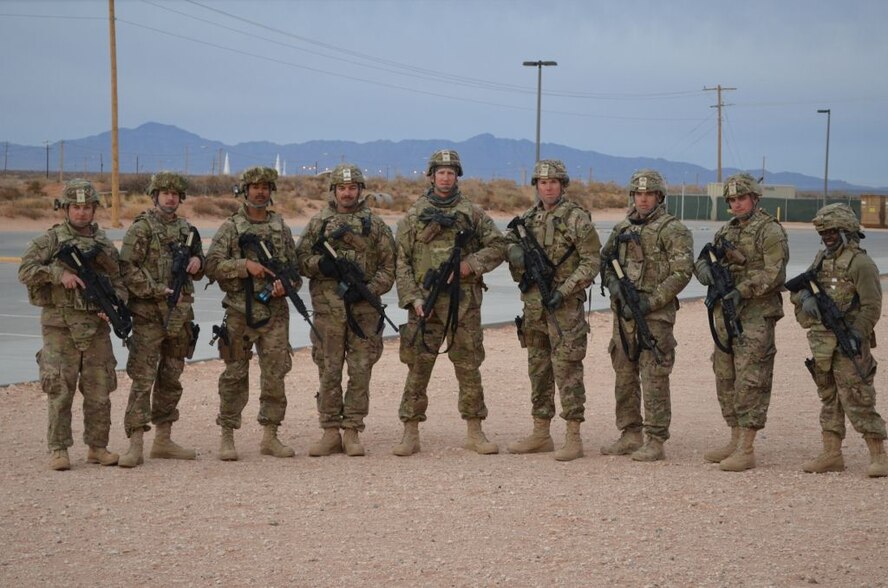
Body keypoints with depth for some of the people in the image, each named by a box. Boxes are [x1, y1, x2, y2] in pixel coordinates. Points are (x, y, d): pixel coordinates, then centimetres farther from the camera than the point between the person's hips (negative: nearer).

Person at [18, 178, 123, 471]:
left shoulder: (105, 245, 12)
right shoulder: (51, 240, 0)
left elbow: (118, 283, 14)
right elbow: (25, 271, -8)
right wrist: (59, 273, -20)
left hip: (96, 326, 4)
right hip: (60, 327, -4)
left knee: (99, 391, 5)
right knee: (60, 390, -4)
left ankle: (97, 447, 16)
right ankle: (58, 450, 2)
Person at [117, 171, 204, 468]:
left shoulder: (187, 229, 14)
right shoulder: (142, 227, -5)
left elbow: (198, 270, 24)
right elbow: (128, 269, -12)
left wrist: (197, 262, 1)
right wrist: (157, 290, -18)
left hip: (180, 314, 7)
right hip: (149, 314, -7)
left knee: (171, 379, 11)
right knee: (142, 378, -9)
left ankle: (163, 440, 19)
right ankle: (135, 444, -11)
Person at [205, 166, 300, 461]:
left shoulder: (281, 227, 12)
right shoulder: (230, 228, 1)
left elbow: (296, 267, 13)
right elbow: (212, 265, -7)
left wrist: (286, 284, -8)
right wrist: (245, 265, -18)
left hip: (275, 313, 3)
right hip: (240, 312, -3)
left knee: (275, 376, 3)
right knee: (235, 376, 1)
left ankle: (270, 436, 12)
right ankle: (227, 437, 8)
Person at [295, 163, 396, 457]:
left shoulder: (375, 225, 7)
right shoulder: (318, 223, 9)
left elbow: (388, 267, 4)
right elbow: (299, 259, 8)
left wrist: (369, 289, -11)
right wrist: (320, 263, -12)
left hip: (364, 309, 0)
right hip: (327, 308, 1)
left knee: (360, 372, 0)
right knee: (329, 372, 3)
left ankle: (352, 432, 7)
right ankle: (331, 433, 9)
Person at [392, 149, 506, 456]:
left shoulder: (473, 213, 8)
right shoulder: (414, 216, 6)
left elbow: (497, 245, 7)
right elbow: (401, 262, 3)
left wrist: (471, 264, -8)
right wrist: (413, 299, -8)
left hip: (464, 301, 1)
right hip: (425, 301, -1)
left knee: (469, 367, 5)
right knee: (418, 367, -1)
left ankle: (475, 433, 13)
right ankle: (410, 434, 4)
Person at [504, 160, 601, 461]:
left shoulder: (577, 218, -7)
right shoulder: (528, 218, 11)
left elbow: (591, 261, -10)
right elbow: (510, 244, 21)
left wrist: (564, 290, -17)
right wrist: (516, 252, -4)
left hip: (565, 305, -7)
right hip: (534, 306, 7)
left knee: (566, 369, -7)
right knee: (538, 369, 12)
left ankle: (573, 437, -3)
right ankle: (540, 434, 20)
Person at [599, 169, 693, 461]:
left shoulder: (672, 230, -6)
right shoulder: (622, 228, 14)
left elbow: (681, 272, -13)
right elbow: (604, 261, 19)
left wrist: (650, 302, -17)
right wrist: (615, 285, -3)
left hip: (655, 315, -7)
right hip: (623, 313, 7)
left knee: (653, 378, -6)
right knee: (624, 375, 11)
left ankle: (656, 442, -3)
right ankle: (630, 436, 20)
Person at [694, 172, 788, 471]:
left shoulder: (769, 231, -8)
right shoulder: (726, 231, 16)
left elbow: (774, 274, -16)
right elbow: (704, 257, 15)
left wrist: (742, 291, -24)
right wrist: (703, 266, -9)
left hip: (756, 315, -8)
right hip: (726, 313, 8)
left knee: (750, 380, -10)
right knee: (725, 378, 12)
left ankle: (746, 450, -10)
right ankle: (736, 440, 22)